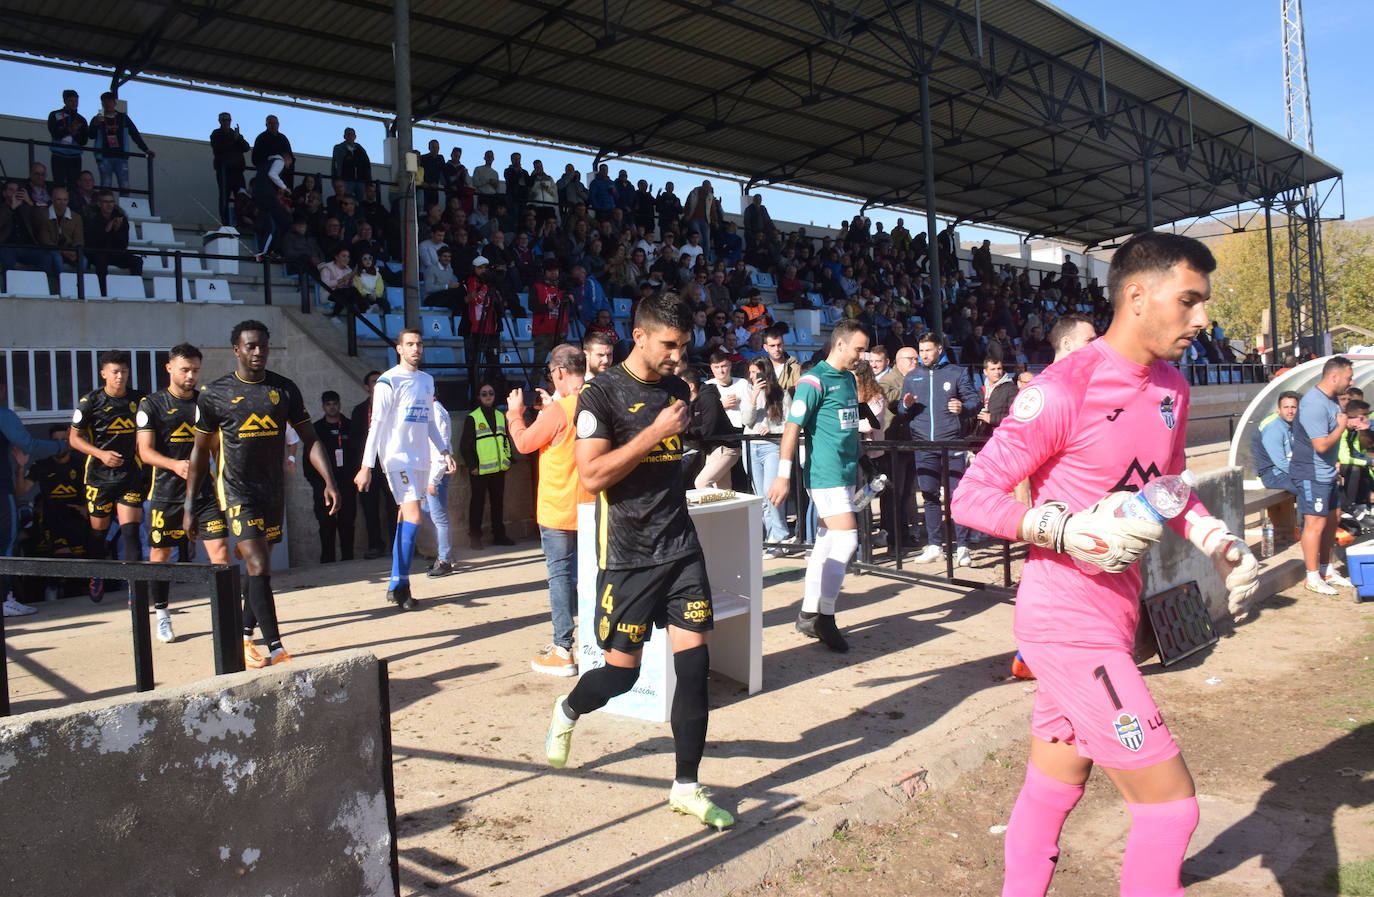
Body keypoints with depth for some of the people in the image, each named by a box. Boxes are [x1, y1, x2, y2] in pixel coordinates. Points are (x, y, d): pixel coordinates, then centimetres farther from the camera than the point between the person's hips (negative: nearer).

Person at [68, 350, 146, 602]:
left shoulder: (138, 400, 4)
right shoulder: (90, 401, -2)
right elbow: (74, 438, 1)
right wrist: (101, 454, -13)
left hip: (131, 474, 0)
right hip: (99, 475, 0)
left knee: (130, 531, -10)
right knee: (99, 531, 10)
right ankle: (96, 577, 33)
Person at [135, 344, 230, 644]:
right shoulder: (152, 404, 0)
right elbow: (145, 451, -7)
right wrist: (175, 464, -25)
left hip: (204, 490, 2)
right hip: (167, 493, -1)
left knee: (220, 548, -9)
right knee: (161, 554, 9)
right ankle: (162, 614, 27)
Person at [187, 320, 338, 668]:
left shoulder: (285, 389, 4)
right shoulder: (215, 394, -3)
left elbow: (310, 439, 6)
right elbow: (200, 450, 3)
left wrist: (329, 481, -7)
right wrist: (189, 506, 3)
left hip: (273, 490, 4)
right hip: (237, 492, -4)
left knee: (258, 564, 14)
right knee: (259, 567, -14)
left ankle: (244, 637, 30)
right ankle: (276, 650, -15)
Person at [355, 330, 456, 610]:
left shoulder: (427, 380, 15)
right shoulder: (389, 381, -7)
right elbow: (376, 424, -10)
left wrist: (445, 451, 13)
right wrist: (366, 466, -14)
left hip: (420, 458, 7)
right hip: (397, 457, -7)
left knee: (405, 521, 8)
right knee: (412, 519, -15)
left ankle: (396, 587, 14)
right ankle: (399, 585, -8)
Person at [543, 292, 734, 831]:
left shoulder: (676, 389, 12)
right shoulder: (602, 395, -9)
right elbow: (592, 475, -19)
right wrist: (656, 432, -20)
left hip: (680, 545, 6)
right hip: (627, 554, -5)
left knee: (694, 661, -1)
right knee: (622, 671, 2)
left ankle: (687, 787, 12)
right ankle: (568, 710, 37)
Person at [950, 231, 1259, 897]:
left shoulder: (1171, 389, 9)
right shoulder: (1063, 390, -18)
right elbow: (970, 496, -16)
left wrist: (1218, 541, 7)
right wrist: (1070, 531, -27)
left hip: (1114, 617, 8)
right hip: (1069, 623, -8)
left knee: (1051, 792, 19)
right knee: (1170, 802, -3)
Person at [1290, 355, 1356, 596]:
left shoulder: (1332, 399, 10)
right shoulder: (1314, 404, -22)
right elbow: (1321, 445, -26)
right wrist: (1342, 427, -11)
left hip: (1326, 472, 10)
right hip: (1311, 474, -10)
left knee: (1333, 517, 16)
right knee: (1316, 522, -6)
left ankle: (1327, 570, 28)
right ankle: (1312, 578, 2)